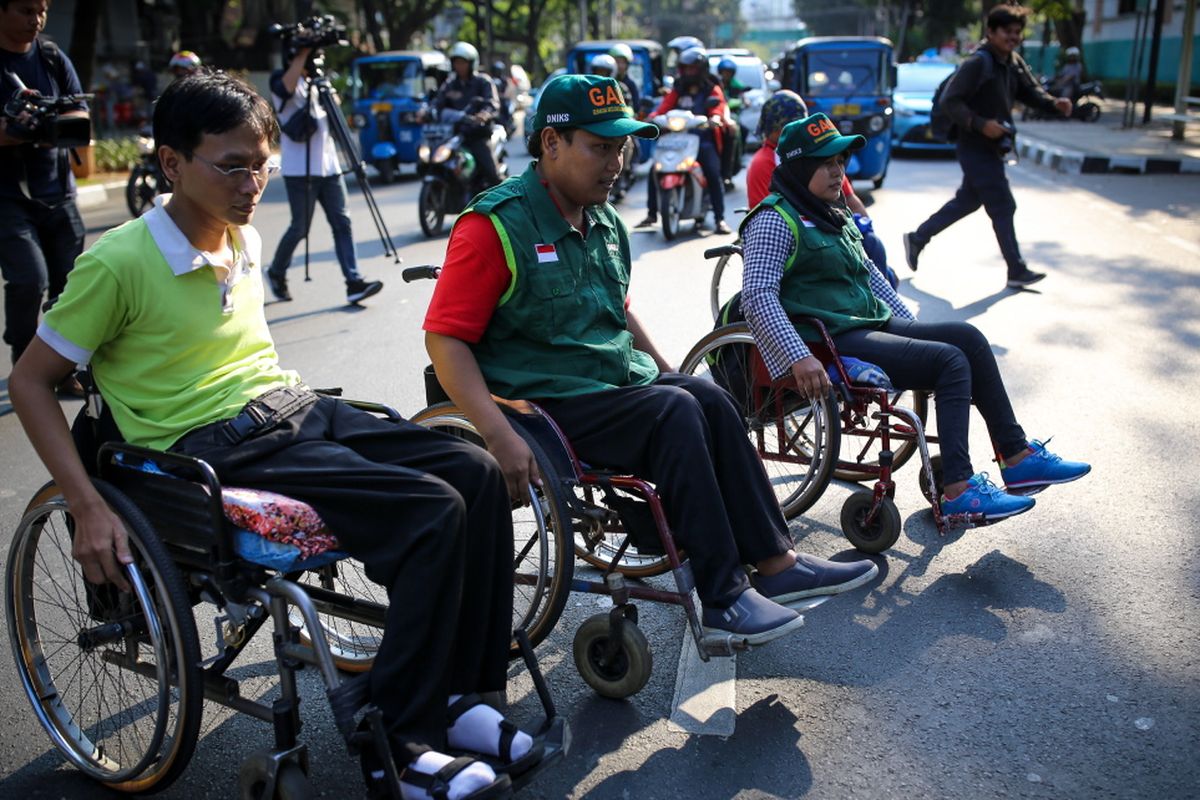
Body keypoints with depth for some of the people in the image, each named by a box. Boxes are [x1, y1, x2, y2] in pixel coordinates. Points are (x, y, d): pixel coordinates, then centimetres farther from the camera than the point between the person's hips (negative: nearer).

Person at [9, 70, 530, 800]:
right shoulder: (117, 262, -10)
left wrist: (291, 393, 16)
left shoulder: (246, 243, 11)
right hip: (218, 449, -7)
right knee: (432, 510, -24)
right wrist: (87, 508, -13)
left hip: (296, 408, 8)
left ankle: (462, 694, -1)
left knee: (477, 472, -11)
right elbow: (30, 382, -5)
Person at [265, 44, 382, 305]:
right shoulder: (281, 81, -3)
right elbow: (287, 85, -28)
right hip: (300, 170, -6)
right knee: (300, 227, -1)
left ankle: (354, 282, -8)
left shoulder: (316, 82, 19)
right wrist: (303, 53, -22)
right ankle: (276, 273, 23)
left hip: (329, 166, 6)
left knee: (342, 222, -4)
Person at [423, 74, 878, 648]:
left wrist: (665, 369, 16)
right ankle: (723, 598, -18)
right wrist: (500, 437, -27)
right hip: (543, 401, -8)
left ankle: (775, 562, -5)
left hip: (617, 376, 8)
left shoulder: (604, 222, 13)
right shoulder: (495, 226, -13)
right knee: (673, 414, -25)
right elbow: (445, 340, -17)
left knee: (712, 401, -12)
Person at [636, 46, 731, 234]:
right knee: (654, 170, -11)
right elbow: (664, 106, 7)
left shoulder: (712, 90, 9)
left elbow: (718, 108, -6)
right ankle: (651, 214, 0)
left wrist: (716, 118, -30)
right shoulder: (678, 90, 19)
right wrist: (653, 117, -14)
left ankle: (719, 219, -19)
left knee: (713, 174, -23)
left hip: (703, 139, -3)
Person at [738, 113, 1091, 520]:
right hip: (831, 341, -9)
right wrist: (799, 358, -31)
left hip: (873, 322, 9)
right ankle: (957, 491, -18)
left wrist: (911, 325, 22)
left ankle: (1017, 456, 4)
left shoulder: (831, 213, 18)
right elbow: (757, 295, -22)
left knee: (967, 337, -3)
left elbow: (868, 272, 28)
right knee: (950, 361, -18)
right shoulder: (775, 219, -10)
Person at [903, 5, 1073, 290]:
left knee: (966, 202, 19)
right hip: (976, 148, -9)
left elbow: (1030, 91, 13)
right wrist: (981, 124, -28)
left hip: (992, 148, 9)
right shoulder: (978, 63, -18)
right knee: (1003, 207, -4)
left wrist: (1054, 103, -8)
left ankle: (917, 239, 30)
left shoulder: (1015, 63, 9)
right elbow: (950, 100, -22)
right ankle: (1017, 272, 5)